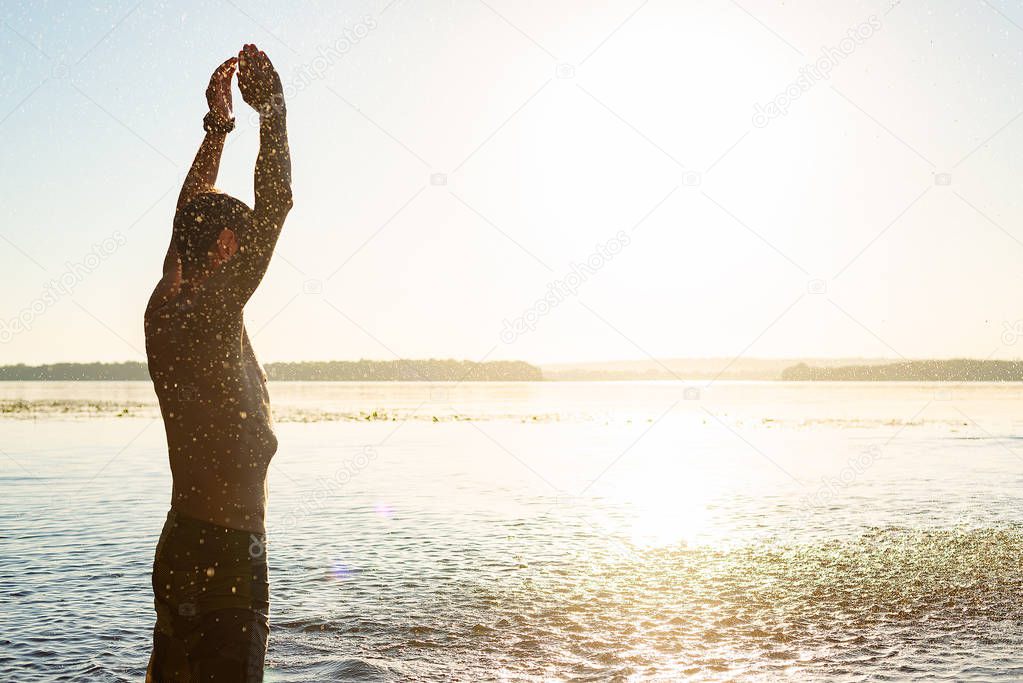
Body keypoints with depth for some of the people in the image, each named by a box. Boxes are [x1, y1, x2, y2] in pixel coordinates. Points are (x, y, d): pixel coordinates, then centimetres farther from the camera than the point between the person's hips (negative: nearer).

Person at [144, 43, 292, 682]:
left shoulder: (162, 309, 7)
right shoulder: (213, 312, -16)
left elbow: (192, 212, 20)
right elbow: (274, 205, -17)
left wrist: (218, 124, 23)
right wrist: (272, 108, -6)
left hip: (179, 547, 9)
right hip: (226, 552, -9)